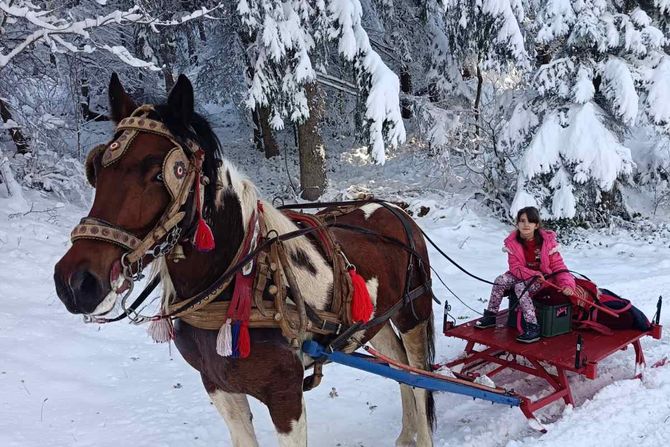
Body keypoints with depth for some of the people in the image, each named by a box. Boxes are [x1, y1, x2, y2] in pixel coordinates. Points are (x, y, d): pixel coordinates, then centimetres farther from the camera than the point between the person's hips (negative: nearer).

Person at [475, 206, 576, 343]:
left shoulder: (548, 241, -14)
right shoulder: (512, 242, -7)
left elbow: (558, 265, -12)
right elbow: (515, 267, -11)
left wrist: (567, 284, -28)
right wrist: (533, 275, -28)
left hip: (544, 280, -4)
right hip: (522, 276, 4)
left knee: (520, 287, -31)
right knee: (500, 280, -19)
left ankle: (533, 327, -35)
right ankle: (490, 316, -4)